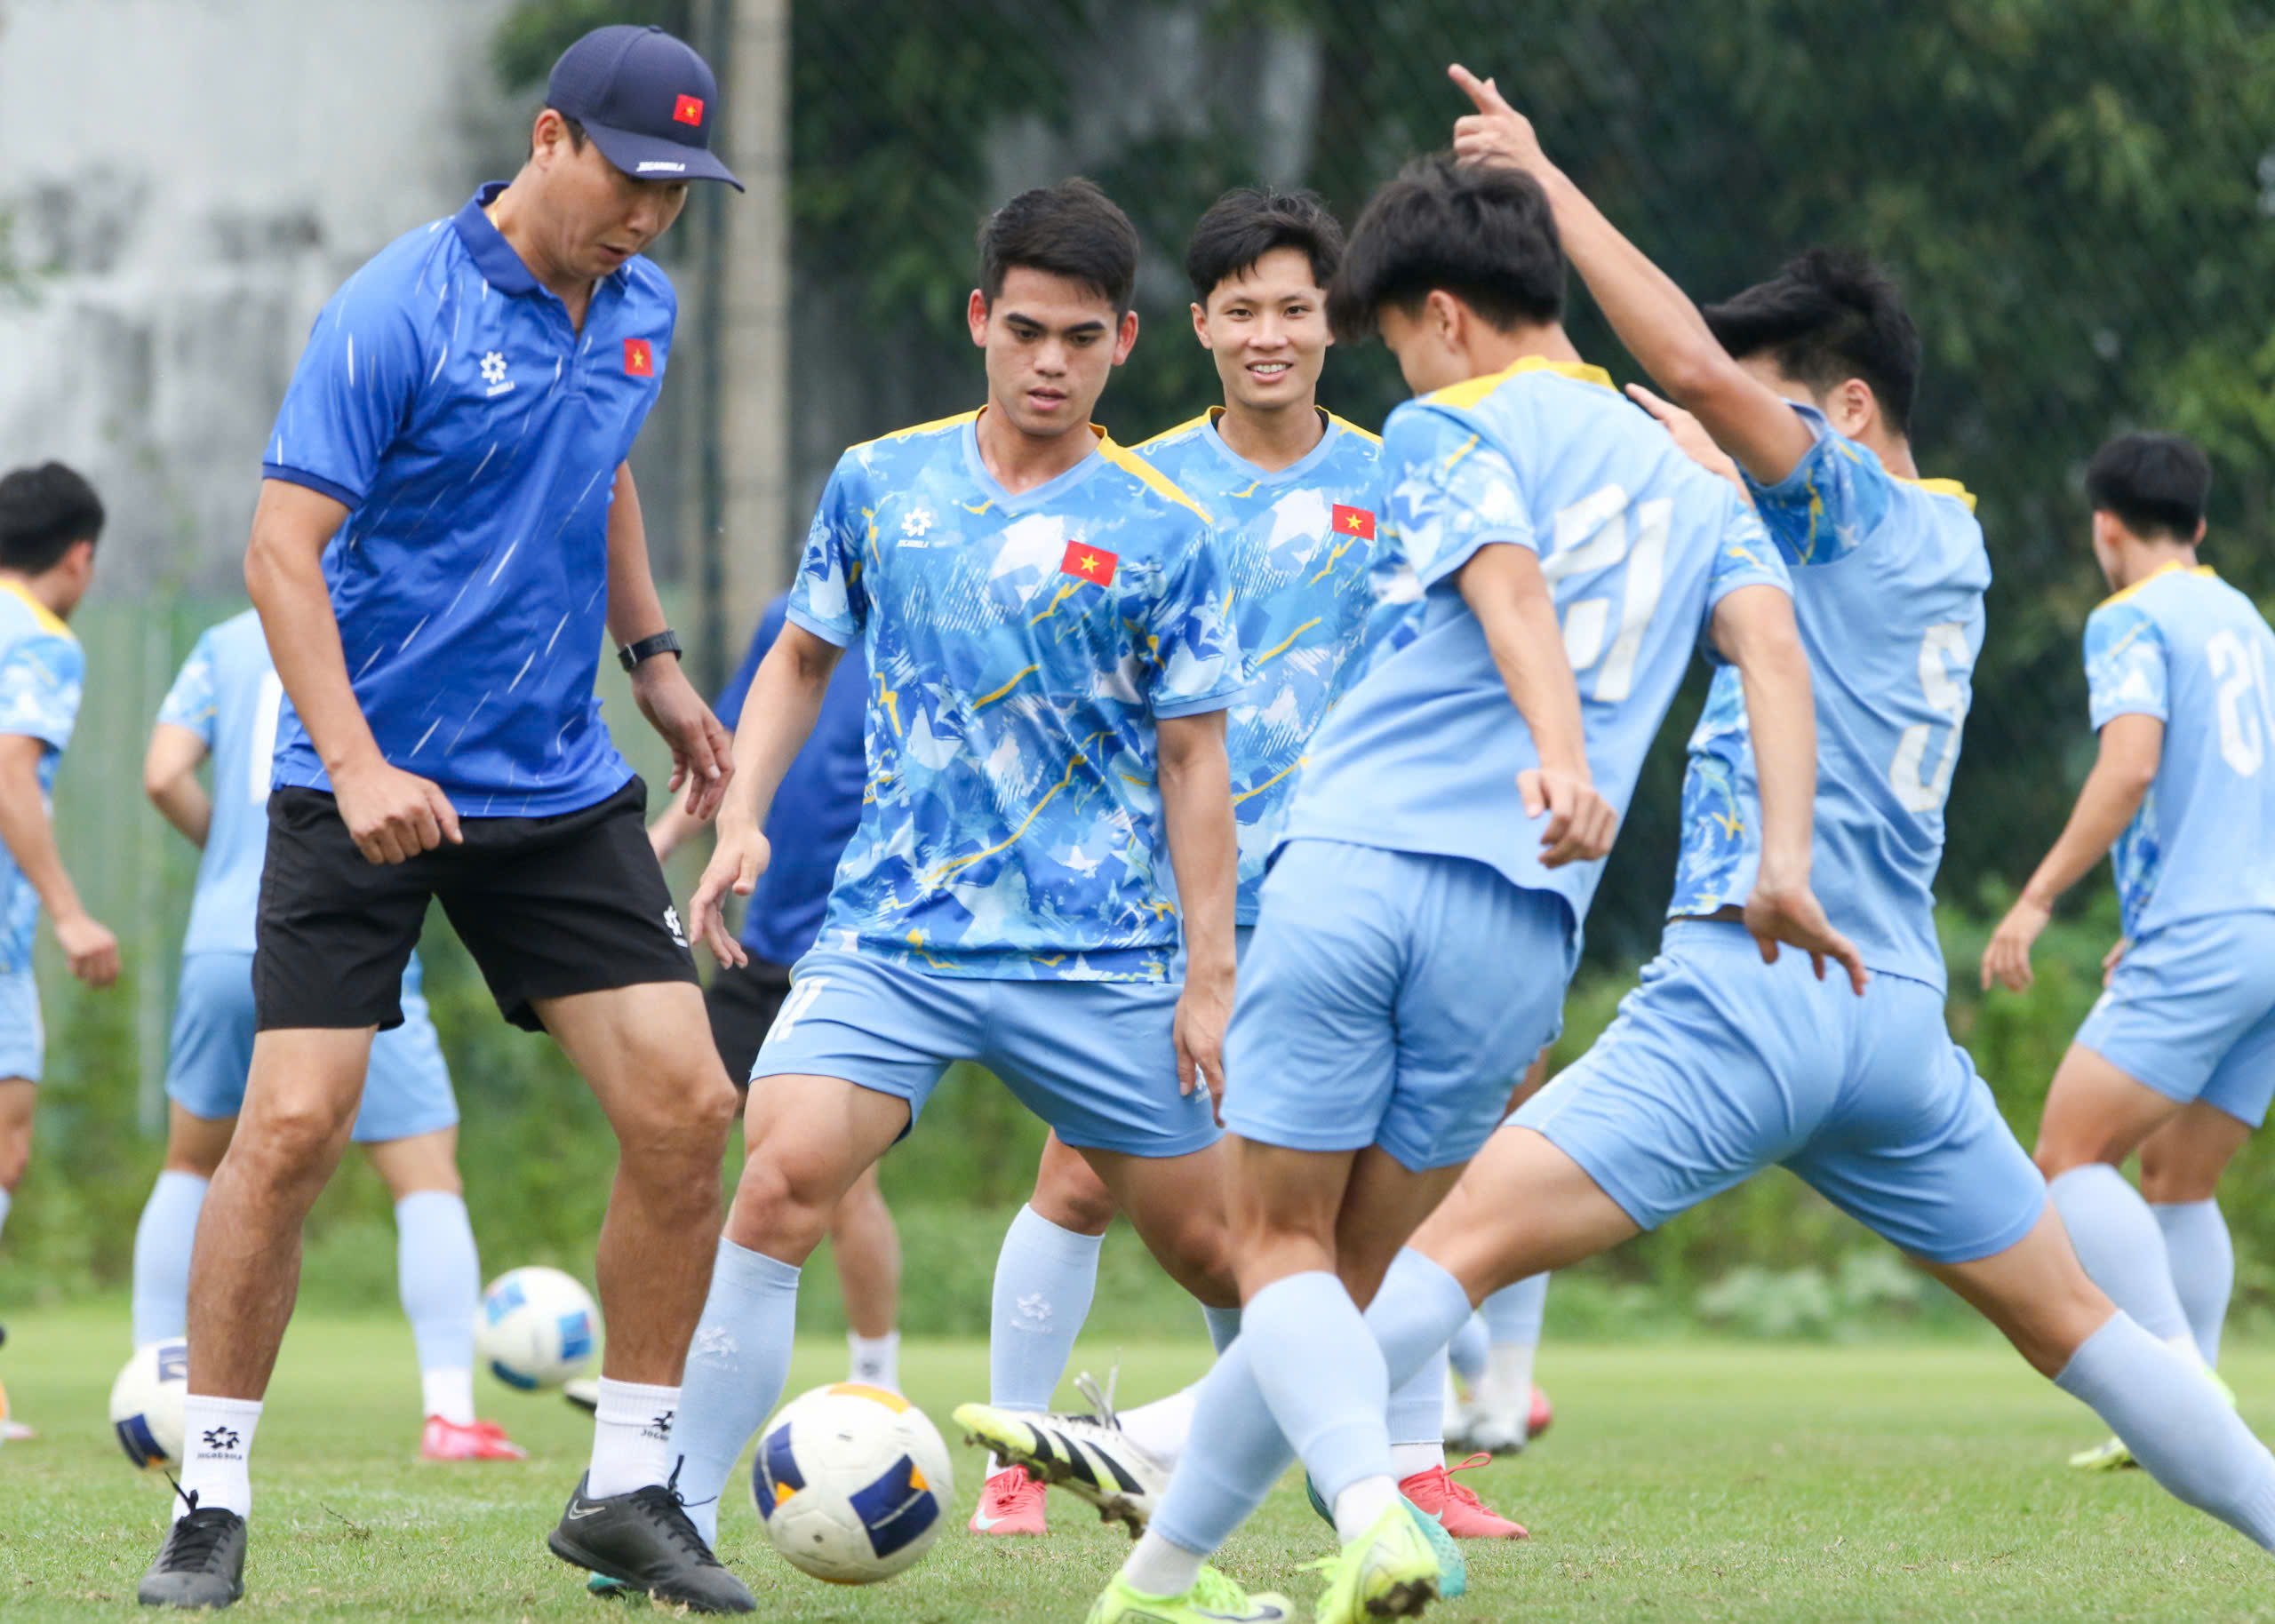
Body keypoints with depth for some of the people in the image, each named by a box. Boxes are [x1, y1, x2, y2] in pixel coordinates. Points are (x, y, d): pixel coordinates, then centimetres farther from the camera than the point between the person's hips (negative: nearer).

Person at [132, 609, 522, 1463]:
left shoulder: (228, 643, 12)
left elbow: (163, 775, 1)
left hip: (226, 944, 3)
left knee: (191, 1164, 22)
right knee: (427, 1177, 3)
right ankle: (448, 1412, -8)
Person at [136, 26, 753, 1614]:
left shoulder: (640, 310, 6)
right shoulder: (395, 316, -16)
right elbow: (282, 547, -18)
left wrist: (655, 661, 22)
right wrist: (357, 765, -27)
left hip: (560, 784, 6)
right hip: (364, 790, -6)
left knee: (684, 1106, -4)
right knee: (293, 1126, -13)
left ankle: (629, 1488, 9)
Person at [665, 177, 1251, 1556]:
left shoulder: (1161, 535, -1)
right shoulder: (882, 484, 6)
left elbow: (1194, 761, 1)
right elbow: (804, 656, 19)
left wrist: (1211, 973, -3)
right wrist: (743, 818, 5)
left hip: (1099, 959, -1)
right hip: (889, 934, 1)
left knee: (1209, 1245, 8)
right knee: (782, 1179, -20)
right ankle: (676, 1520, -15)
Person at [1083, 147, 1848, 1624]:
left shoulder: (1457, 426, 6)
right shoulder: (1691, 473, 23)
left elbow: (1512, 585, -13)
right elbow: (1772, 644, 8)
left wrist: (1558, 756, -30)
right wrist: (1786, 867, 0)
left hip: (1353, 869, -4)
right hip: (1517, 927, 4)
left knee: (1282, 1247, 4)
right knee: (1351, 1270, 15)